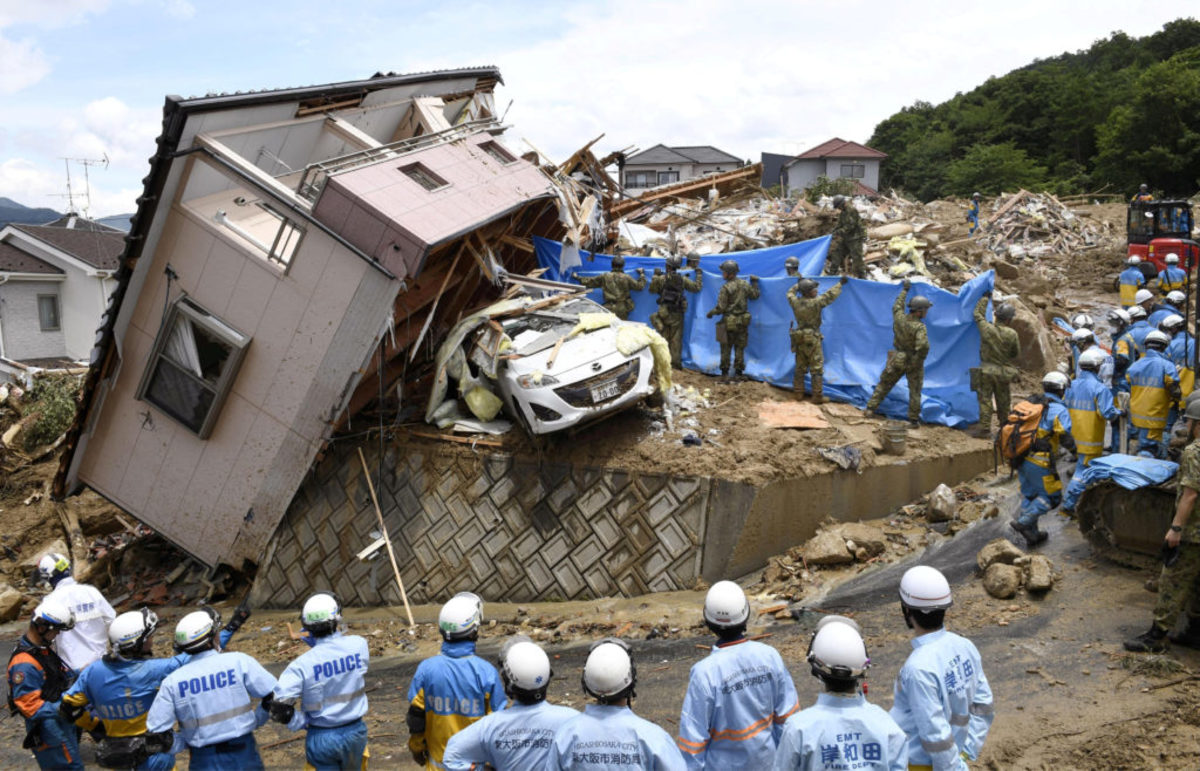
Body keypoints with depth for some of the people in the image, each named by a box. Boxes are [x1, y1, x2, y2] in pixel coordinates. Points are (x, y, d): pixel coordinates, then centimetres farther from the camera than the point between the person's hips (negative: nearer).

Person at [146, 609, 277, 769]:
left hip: (203, 763, 1)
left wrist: (186, 741, 9)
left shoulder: (173, 681, -4)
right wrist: (256, 720, 6)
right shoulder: (239, 661, -9)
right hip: (244, 756, -1)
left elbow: (156, 738, -5)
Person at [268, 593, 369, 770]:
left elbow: (278, 705, -21)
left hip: (321, 738, -2)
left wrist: (302, 722, -6)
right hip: (355, 732, 3)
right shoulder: (358, 645, -14)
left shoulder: (303, 664, -19)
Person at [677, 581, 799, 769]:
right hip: (764, 759, 4)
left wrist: (692, 766, -5)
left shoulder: (705, 672, -28)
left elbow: (694, 731, -20)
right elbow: (787, 713, -4)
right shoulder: (770, 656, -15)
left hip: (723, 764, -3)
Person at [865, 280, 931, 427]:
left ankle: (870, 408, 22)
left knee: (884, 384, 19)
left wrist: (905, 290, 25)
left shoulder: (899, 318, -10)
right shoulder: (919, 327, -26)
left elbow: (897, 306, 13)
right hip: (913, 362, -5)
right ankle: (913, 419, 13)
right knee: (915, 391, 9)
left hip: (897, 360, 5)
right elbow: (923, 346, -40)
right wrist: (919, 359, -21)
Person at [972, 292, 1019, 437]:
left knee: (985, 398, 3)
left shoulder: (986, 328, -9)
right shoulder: (1012, 334, -11)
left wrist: (985, 298, 21)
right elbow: (1016, 354, 3)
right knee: (1003, 401, 12)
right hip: (1003, 373, 1)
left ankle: (985, 426, 0)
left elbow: (978, 314, 10)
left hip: (987, 370, 0)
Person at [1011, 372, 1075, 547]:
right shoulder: (1059, 410, -10)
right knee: (1052, 496, 6)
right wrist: (1073, 448, 6)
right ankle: (1023, 522, -6)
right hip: (1040, 463, -7)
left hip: (1022, 459, 7)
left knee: (1028, 496, 17)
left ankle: (1032, 534, 24)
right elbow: (1066, 438, -14)